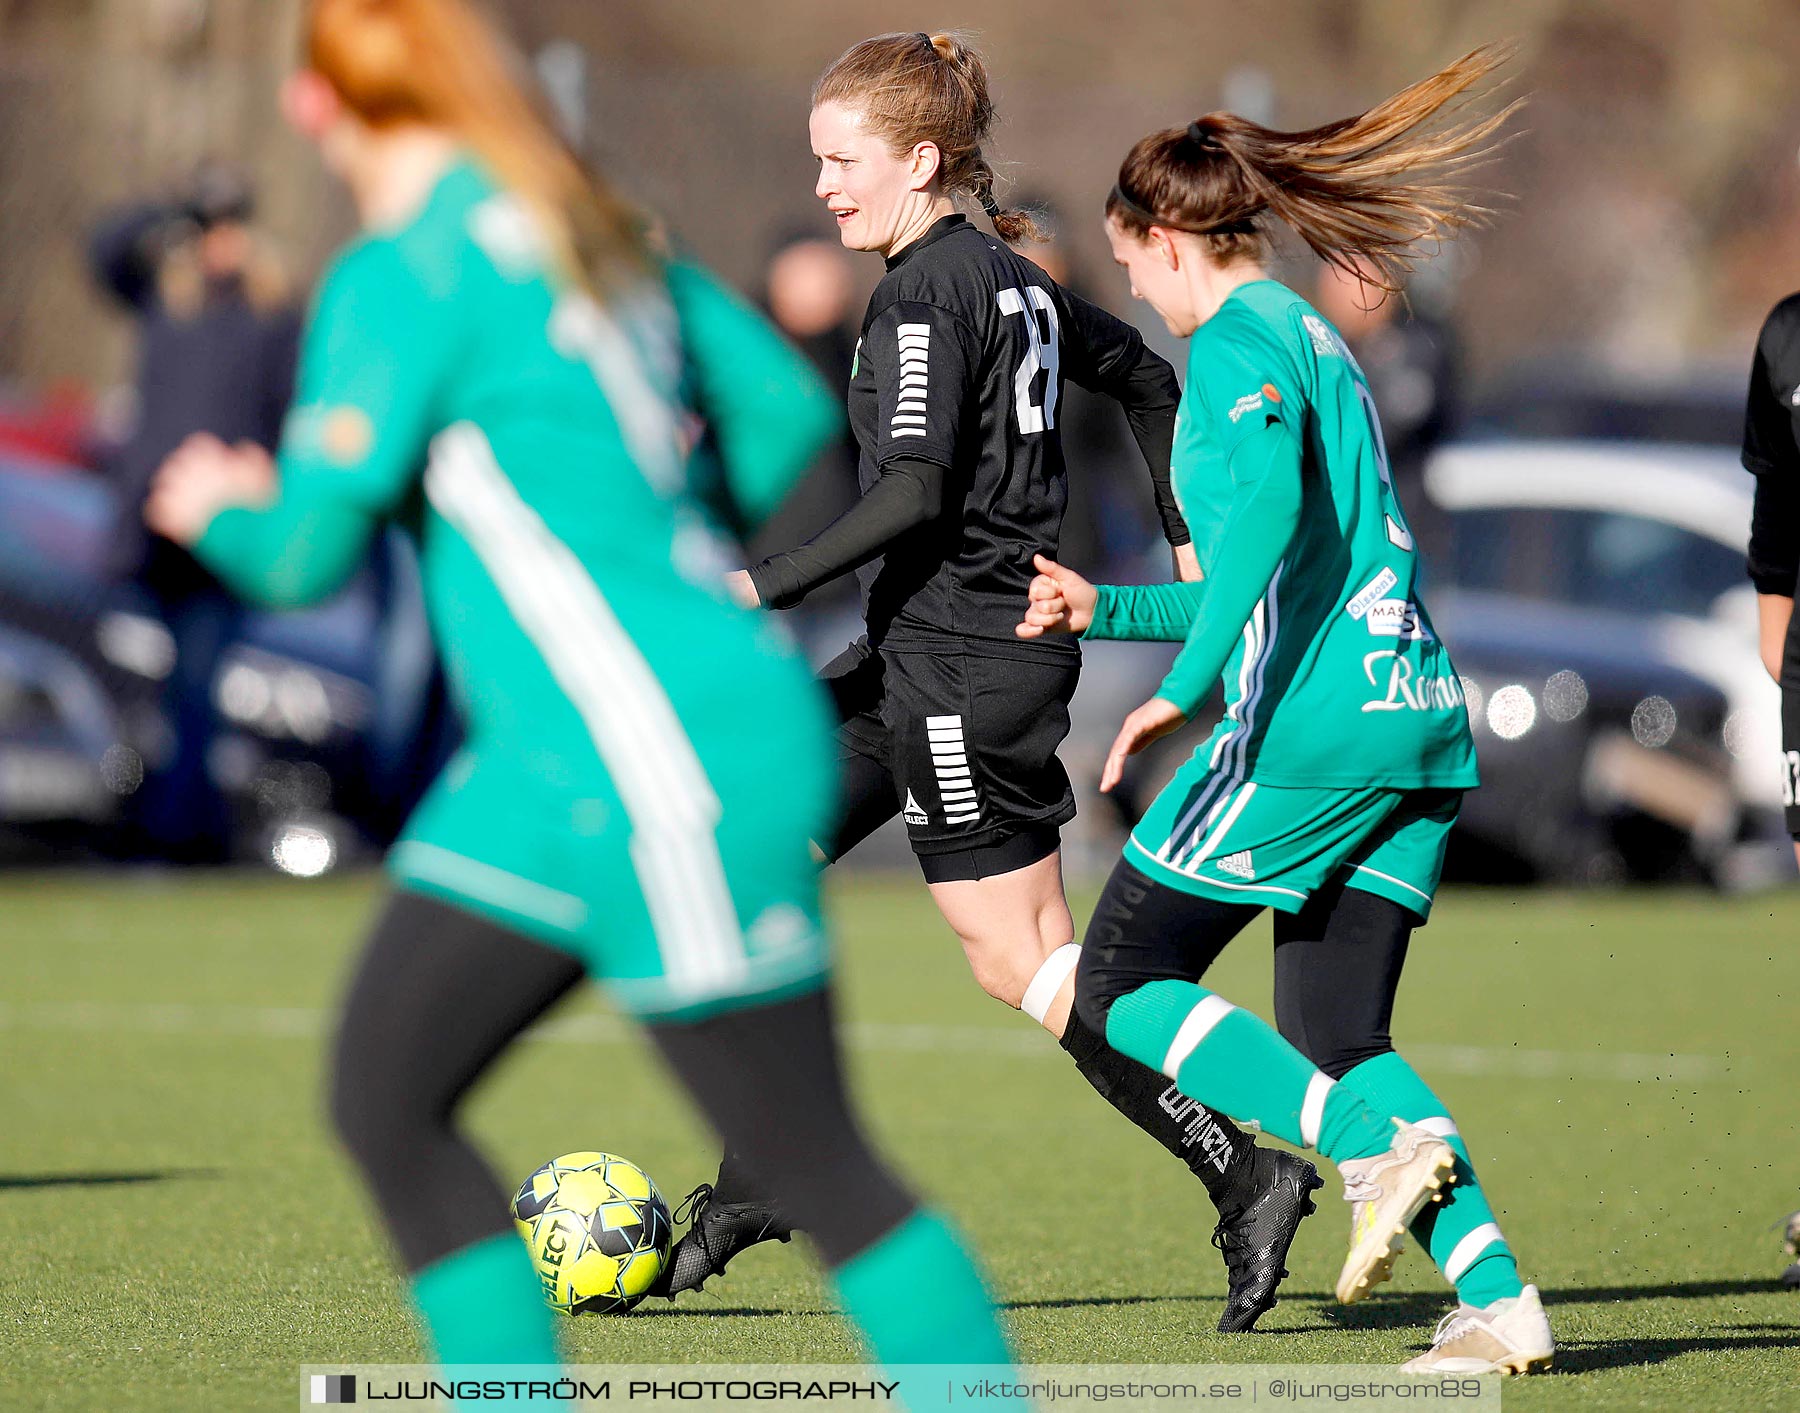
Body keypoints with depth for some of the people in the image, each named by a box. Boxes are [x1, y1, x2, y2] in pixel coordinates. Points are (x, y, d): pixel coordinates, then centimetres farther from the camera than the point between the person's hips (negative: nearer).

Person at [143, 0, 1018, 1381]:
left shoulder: (403, 275, -12)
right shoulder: (587, 233, 13)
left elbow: (306, 550, -14)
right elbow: (787, 408, 20)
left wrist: (214, 509, 8)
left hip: (661, 767, -9)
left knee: (807, 1151, -4)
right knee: (381, 1096, 7)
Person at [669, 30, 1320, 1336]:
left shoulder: (926, 291, -15)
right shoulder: (1006, 275, 13)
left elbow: (912, 497, -22)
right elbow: (1147, 378, 22)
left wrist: (769, 588, -20)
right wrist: (1187, 543, 24)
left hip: (964, 660, -10)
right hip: (928, 653, 10)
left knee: (1026, 959, -4)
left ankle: (1244, 1178, -3)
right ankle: (762, 1180, 11)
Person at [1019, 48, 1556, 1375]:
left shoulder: (1237, 339, -5)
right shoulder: (1313, 339, 24)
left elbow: (1270, 508, -24)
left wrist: (1181, 686, -26)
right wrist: (1105, 609, 37)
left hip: (1309, 721, -9)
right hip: (1418, 718, 9)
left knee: (1122, 985, 1)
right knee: (1334, 1039, 10)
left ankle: (1379, 1150, -15)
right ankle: (1498, 1295, -5)